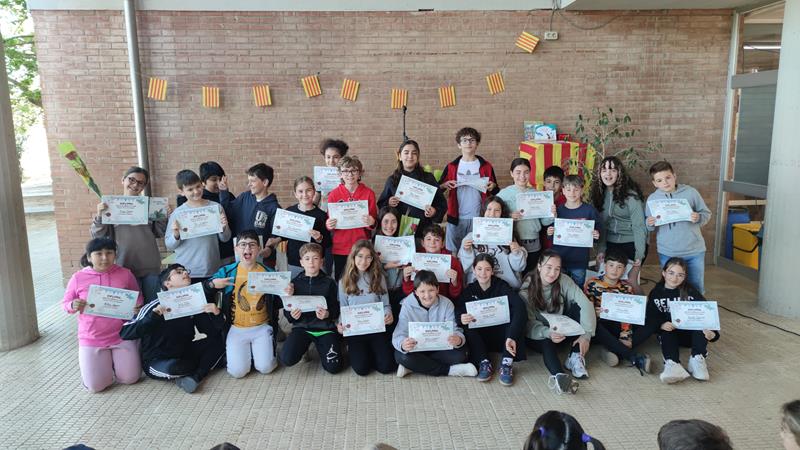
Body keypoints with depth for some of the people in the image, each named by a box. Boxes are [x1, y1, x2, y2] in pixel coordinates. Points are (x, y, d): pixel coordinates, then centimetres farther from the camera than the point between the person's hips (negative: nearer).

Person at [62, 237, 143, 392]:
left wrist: (137, 309, -12)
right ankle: (104, 360, 29)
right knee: (95, 386, -4)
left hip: (122, 336, 0)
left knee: (130, 379, -1)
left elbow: (138, 301, 11)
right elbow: (65, 303, 8)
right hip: (92, 339, 0)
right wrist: (73, 306, -16)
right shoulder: (78, 278, -4)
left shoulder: (125, 274, -3)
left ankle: (115, 358, 31)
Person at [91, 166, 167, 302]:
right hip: (125, 266, -2)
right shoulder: (110, 205, 1)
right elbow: (98, 236, -1)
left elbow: (159, 233, 9)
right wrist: (100, 216, -17)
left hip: (151, 266, 2)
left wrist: (165, 216, -6)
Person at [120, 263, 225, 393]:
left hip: (184, 355, 5)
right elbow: (124, 333, -20)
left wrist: (216, 314, -22)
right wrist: (154, 315, -32)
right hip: (158, 362, -5)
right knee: (172, 368, -36)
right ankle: (205, 364, -7)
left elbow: (213, 332, -2)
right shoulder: (155, 306, -15)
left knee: (218, 341, -9)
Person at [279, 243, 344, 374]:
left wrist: (327, 314, -20)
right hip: (302, 327, 1)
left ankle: (320, 345, 17)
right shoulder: (295, 283, 4)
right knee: (287, 359, -24)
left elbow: (336, 310, 2)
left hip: (325, 328, -1)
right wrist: (291, 315, -15)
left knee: (333, 367, -16)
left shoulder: (329, 283, 2)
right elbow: (286, 310, 8)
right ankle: (304, 345, 12)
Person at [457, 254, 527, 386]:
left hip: (502, 336, -2)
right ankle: (484, 363, -25)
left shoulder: (501, 286, -11)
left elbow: (520, 306, -29)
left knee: (517, 312, -27)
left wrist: (512, 336, -44)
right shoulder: (469, 290, -2)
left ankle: (506, 363, -28)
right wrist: (461, 318, -41)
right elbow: (458, 312, -15)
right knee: (466, 326, -25)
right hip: (481, 339, 2)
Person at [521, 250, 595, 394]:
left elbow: (586, 305, -21)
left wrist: (586, 334, -35)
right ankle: (558, 375, -60)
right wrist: (548, 333, -42)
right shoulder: (527, 289, -16)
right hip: (539, 335, -3)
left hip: (561, 331, 3)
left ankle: (575, 357, -22)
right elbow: (529, 323, -22)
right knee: (547, 342, -36)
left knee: (577, 307, -22)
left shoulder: (564, 281, -11)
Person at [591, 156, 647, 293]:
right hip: (611, 244, 5)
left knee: (631, 281, -6)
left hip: (631, 244, -5)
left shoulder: (630, 194, -14)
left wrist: (640, 253, -17)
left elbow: (639, 225, -14)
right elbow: (601, 224, 6)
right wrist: (601, 249, 0)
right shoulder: (600, 194, 3)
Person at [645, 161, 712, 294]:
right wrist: (650, 224, -20)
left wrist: (698, 217, -20)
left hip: (694, 251, 0)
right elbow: (649, 227, 2)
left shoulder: (690, 192, -5)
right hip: (667, 253, 0)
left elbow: (707, 213, 1)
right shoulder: (652, 199, -2)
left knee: (697, 288, 14)